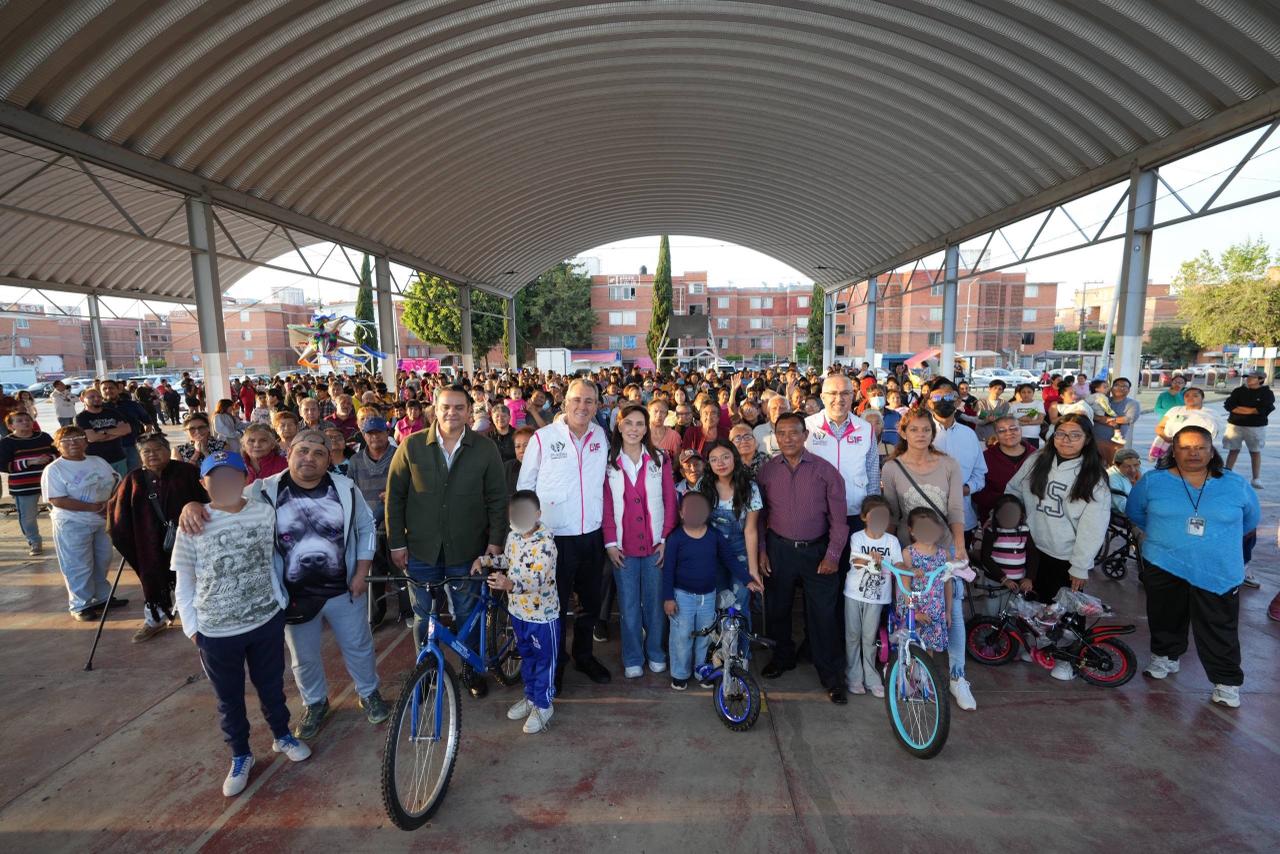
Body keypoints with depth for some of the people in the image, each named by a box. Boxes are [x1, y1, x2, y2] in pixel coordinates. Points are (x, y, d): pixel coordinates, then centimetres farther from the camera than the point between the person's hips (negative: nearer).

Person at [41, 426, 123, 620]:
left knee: (102, 562, 16)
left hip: (103, 522, 6)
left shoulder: (99, 462, 5)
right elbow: (58, 500, -19)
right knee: (79, 567, 2)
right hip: (73, 525, -6)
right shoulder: (54, 470, -11)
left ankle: (102, 597, 31)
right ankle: (80, 605, 15)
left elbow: (117, 483, 9)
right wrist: (94, 507, -22)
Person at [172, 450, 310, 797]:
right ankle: (240, 756, 38)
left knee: (271, 685, 20)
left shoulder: (265, 512, -8)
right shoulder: (193, 524, -11)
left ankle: (282, 735, 44)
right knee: (229, 698, 17)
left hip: (266, 620, 1)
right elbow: (183, 582, -2)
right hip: (216, 631, -1)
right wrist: (191, 626, -3)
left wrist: (281, 600, 8)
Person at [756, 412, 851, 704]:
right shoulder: (766, 471, 0)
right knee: (777, 608, 14)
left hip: (816, 550, -2)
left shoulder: (825, 470, -6)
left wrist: (833, 554, -9)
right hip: (779, 549, 3)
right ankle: (782, 658, 38)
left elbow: (838, 518, -4)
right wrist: (761, 550, 2)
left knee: (823, 613, 1)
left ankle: (832, 677, 18)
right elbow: (759, 515, 7)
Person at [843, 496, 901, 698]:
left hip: (877, 596, 1)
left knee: (869, 638, 8)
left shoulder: (892, 541, -3)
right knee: (853, 636, 8)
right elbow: (856, 562, -23)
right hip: (855, 593, -1)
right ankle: (854, 677, 22)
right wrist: (871, 559, -43)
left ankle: (871, 678, 23)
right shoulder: (857, 538, -9)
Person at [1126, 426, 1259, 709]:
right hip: (1164, 568, 1)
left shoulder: (1236, 484, 0)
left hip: (1219, 574, 0)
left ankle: (1227, 682, 19)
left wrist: (1218, 539, 12)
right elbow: (1135, 511, 12)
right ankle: (1165, 658, 36)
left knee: (1219, 631, 5)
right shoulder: (1153, 481, -2)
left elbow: (1250, 519, 16)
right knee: (1166, 619, 16)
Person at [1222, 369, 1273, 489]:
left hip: (1256, 427, -1)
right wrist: (1253, 410, -12)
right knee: (1233, 450, 6)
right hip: (1235, 425, 1)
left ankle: (1256, 479, 9)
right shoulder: (1238, 391, 4)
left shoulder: (1267, 393, -1)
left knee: (1255, 452, 5)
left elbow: (1265, 409, -13)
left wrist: (1240, 409, -10)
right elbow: (1229, 405, -8)